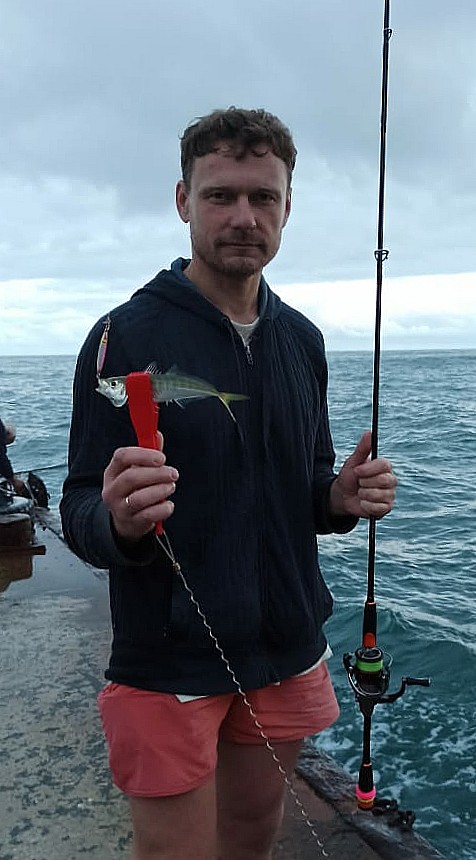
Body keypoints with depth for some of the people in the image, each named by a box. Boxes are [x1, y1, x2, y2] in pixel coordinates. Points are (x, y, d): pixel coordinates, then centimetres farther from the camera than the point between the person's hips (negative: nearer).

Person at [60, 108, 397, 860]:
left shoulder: (303, 339, 4)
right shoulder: (126, 335, -13)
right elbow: (79, 515, -13)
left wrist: (342, 497, -10)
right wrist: (119, 521, -35)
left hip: (288, 650, 5)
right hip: (168, 663, -5)